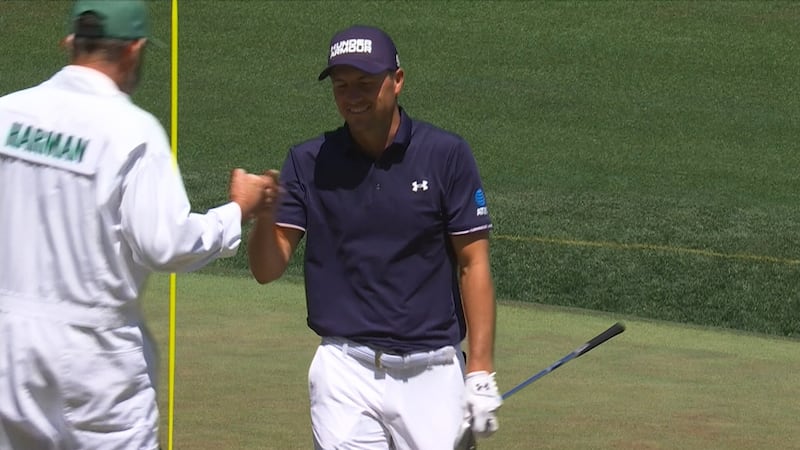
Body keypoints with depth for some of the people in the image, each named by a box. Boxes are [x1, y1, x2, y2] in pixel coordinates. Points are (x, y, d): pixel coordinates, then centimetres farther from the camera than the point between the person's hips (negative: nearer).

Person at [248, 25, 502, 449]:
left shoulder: (446, 154, -1)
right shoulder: (309, 162, 3)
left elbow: (473, 264, -1)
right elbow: (267, 268, -1)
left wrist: (480, 372, -6)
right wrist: (265, 216, -23)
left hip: (433, 370, -1)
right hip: (346, 370, 1)